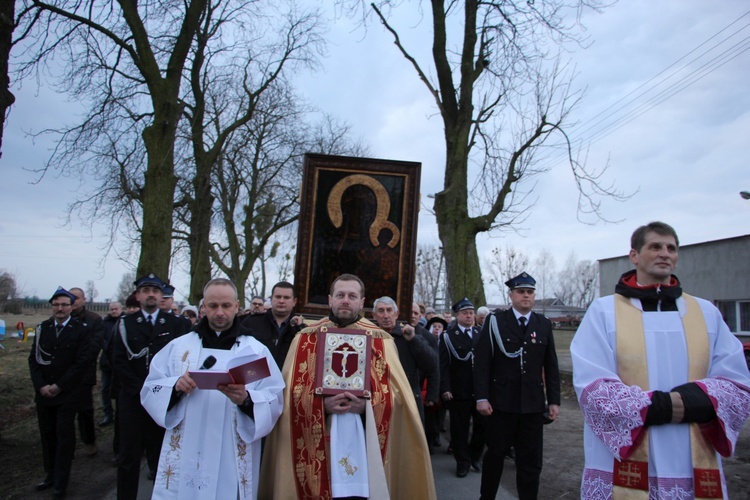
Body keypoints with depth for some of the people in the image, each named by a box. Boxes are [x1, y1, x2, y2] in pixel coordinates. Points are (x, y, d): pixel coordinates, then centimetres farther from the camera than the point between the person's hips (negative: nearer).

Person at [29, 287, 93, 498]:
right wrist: (41, 386, -6)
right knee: (47, 434, 10)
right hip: (43, 392, 4)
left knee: (64, 435, 0)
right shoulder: (42, 328, 8)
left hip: (68, 393, -4)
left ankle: (61, 482, 10)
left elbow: (81, 363, -10)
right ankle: (50, 475, 25)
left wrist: (59, 386, -12)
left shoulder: (81, 330, -5)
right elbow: (34, 359, 6)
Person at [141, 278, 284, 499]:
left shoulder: (257, 351, 1)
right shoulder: (178, 346, 7)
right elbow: (150, 389, 4)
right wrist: (175, 387, -15)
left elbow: (274, 401, -5)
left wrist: (246, 399, -24)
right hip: (183, 458, 2)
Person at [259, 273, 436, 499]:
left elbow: (395, 393, 1)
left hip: (364, 443, 0)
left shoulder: (381, 340, 5)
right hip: (318, 444, 0)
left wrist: (367, 405, -16)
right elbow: (292, 392, 2)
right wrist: (321, 404, -15)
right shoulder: (305, 338, 6)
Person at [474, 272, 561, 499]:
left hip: (533, 404, 2)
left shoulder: (544, 325, 7)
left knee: (531, 461, 7)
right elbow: (482, 362, -6)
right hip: (501, 402, -2)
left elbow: (551, 367, 8)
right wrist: (481, 397, -11)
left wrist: (554, 400, 4)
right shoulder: (495, 321, -2)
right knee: (495, 454, 11)